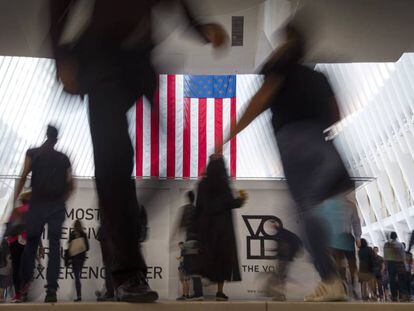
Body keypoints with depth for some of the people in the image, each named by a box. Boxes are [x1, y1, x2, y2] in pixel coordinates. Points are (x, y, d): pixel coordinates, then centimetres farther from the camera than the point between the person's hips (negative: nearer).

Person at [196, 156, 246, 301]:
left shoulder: (203, 184, 3)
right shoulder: (223, 184, -10)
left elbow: (198, 206, 4)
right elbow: (229, 203, -13)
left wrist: (198, 223, 12)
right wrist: (240, 200, 6)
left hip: (205, 224, 4)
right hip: (222, 224, -4)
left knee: (206, 255, 5)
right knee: (223, 256, 4)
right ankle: (220, 291, 3)